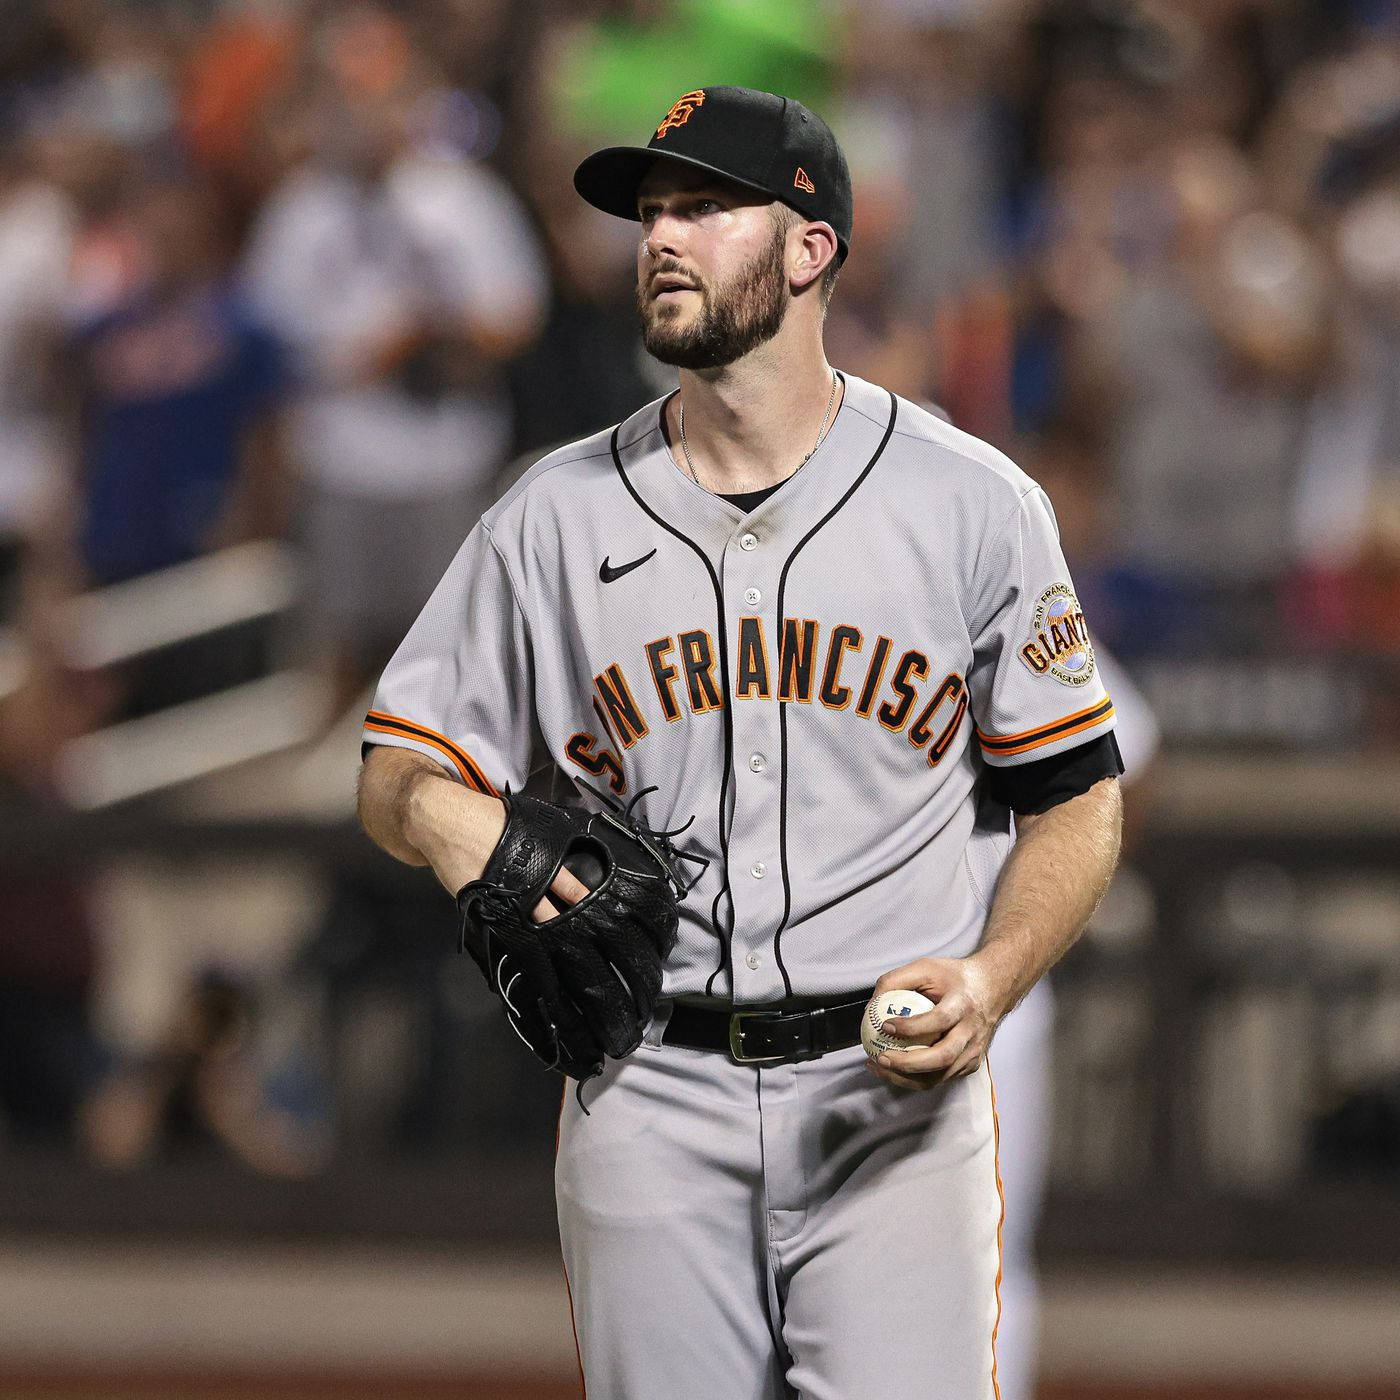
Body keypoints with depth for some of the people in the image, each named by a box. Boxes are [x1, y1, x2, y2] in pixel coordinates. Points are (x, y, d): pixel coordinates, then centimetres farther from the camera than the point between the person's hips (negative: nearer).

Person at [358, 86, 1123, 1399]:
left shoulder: (973, 504, 2)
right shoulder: (554, 516, 7)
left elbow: (1075, 795, 6)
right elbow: (397, 767, 10)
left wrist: (989, 981, -13)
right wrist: (438, 811, -15)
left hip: (893, 1093, -2)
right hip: (649, 1104, 2)